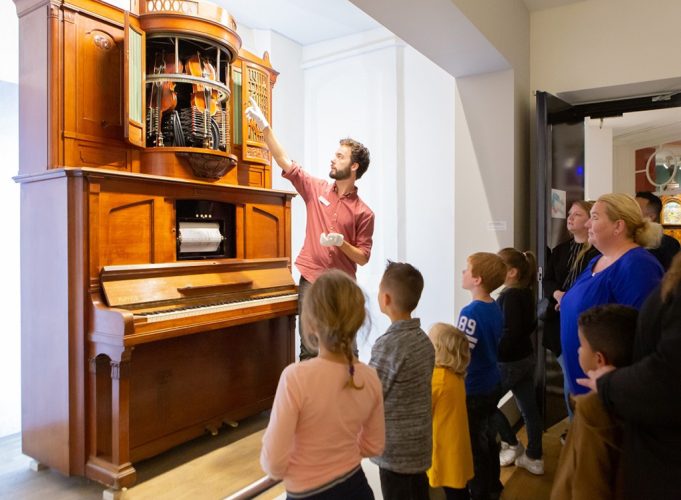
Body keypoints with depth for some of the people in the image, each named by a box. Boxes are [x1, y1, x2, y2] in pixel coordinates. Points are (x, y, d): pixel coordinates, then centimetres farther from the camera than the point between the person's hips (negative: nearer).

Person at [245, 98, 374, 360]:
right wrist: (264, 125, -3)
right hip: (310, 282, 1)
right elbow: (284, 161, 2)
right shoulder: (316, 188, 5)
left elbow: (363, 258, 0)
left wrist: (341, 242, -18)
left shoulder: (363, 212, -2)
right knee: (309, 349, 5)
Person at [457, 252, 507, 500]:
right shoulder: (496, 308, 0)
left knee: (473, 444, 9)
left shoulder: (471, 312, -25)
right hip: (491, 385, 8)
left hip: (472, 390, -8)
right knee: (488, 438, 23)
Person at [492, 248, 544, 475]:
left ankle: (513, 446, 20)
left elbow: (510, 333, -27)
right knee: (529, 408, 14)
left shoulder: (510, 296, -22)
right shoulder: (526, 293, 5)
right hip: (526, 358, 9)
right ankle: (534, 457, 24)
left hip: (509, 363, -9)